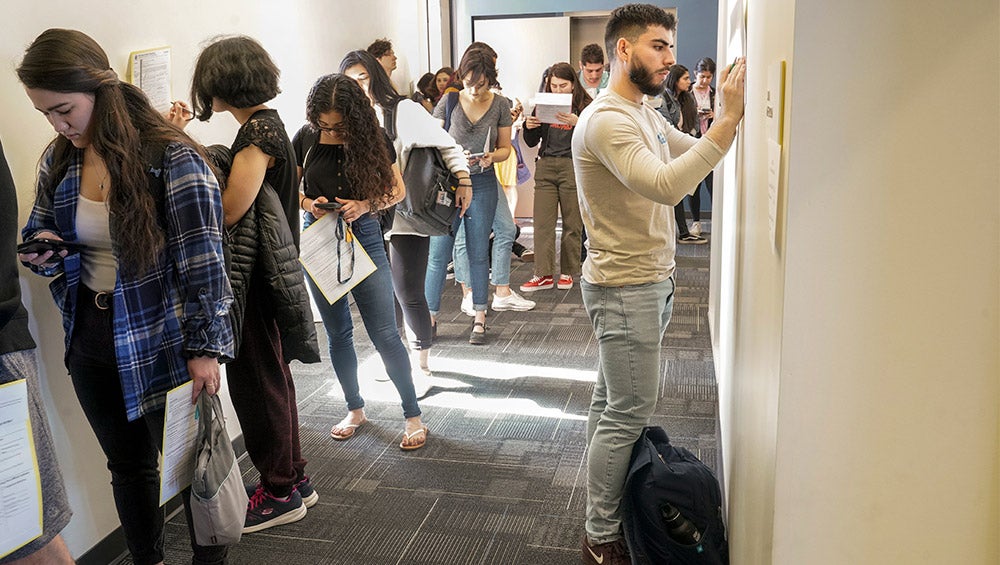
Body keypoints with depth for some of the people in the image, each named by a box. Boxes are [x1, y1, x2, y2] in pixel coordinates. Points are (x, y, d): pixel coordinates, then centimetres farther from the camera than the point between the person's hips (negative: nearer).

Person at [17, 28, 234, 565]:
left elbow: (203, 259, -17)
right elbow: (40, 230, 17)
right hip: (90, 341, 6)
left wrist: (205, 346, -17)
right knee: (127, 465, 19)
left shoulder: (171, 158, -17)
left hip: (162, 345, -5)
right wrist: (41, 248, -7)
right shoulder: (58, 160, 3)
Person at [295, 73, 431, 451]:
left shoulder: (374, 138, -7)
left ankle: (413, 416, 9)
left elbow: (396, 190, 0)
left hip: (364, 238, -2)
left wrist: (365, 205, -17)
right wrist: (309, 204, -13)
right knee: (338, 333, 12)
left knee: (384, 334, -4)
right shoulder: (307, 140, -3)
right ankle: (355, 410, 30)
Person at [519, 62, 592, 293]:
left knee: (572, 223, 4)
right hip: (545, 167, 3)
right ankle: (544, 275, 2)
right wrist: (529, 126, -6)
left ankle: (568, 273, 15)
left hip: (573, 167, -3)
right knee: (542, 223, -2)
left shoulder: (585, 106, 0)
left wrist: (577, 123, -24)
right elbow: (532, 142, 14)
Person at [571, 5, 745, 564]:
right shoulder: (607, 121, -20)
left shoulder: (646, 115, 14)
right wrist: (728, 118, -32)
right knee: (628, 415, -2)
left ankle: (605, 517, 30)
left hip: (652, 282, 10)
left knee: (612, 405, 17)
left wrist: (736, 114, 3)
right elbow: (667, 185, -32)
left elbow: (694, 155, 17)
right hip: (625, 289, -10)